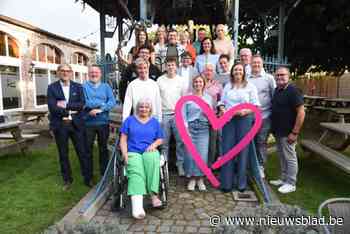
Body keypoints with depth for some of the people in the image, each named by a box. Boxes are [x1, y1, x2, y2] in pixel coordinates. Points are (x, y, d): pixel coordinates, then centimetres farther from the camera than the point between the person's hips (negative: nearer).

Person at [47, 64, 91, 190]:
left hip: (76, 124, 0)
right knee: (63, 154, 11)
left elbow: (82, 104, -6)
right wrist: (72, 110, -11)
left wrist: (66, 105, -13)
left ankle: (87, 178, 18)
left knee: (82, 152, 4)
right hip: (60, 125, 0)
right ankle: (67, 180, 27)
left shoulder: (78, 87, 6)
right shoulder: (52, 87, 1)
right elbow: (52, 107, -10)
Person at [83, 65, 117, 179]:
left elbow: (112, 101, -5)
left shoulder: (106, 86, 8)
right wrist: (102, 103, -12)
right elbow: (83, 102, -13)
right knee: (88, 148, 7)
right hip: (88, 122, -1)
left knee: (103, 148, 12)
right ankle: (88, 173, 22)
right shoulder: (84, 86, 2)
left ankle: (104, 172, 26)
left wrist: (99, 109, -19)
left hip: (103, 122, 2)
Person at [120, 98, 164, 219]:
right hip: (133, 152, -1)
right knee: (136, 171, -32)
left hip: (149, 151, 1)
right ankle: (137, 207, -48)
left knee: (152, 159, -37)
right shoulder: (129, 120, 17)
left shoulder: (154, 122, 21)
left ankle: (153, 194, -33)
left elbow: (160, 139, 17)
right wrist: (125, 154, -5)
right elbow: (123, 139, 10)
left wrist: (154, 144, -5)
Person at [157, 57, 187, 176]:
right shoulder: (160, 80, 6)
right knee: (164, 142, 6)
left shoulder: (181, 80, 6)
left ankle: (180, 164, 8)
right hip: (164, 114, 0)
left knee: (181, 141, -3)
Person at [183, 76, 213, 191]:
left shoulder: (208, 97, 11)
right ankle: (192, 178, 15)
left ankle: (200, 179, 14)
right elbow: (183, 114, 1)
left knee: (203, 154, -2)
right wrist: (185, 128, -7)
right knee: (190, 153, -1)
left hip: (203, 128, 1)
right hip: (190, 127, -1)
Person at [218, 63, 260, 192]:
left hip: (244, 119, -2)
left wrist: (245, 111, -18)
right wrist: (222, 110, -7)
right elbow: (222, 102, 13)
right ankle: (226, 182, 11)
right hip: (228, 120, 2)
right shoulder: (227, 86, 15)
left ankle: (241, 182, 17)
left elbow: (255, 105, -1)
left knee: (243, 149, 3)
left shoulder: (250, 86, 5)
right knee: (227, 149, 1)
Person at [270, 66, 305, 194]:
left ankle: (291, 184, 15)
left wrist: (295, 132, -20)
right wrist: (274, 128, 14)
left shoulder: (293, 91, -15)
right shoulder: (277, 90, 10)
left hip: (288, 132, -8)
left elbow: (301, 112, -19)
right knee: (282, 157, 18)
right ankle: (283, 179, 31)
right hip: (278, 131, 8)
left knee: (290, 157, 3)